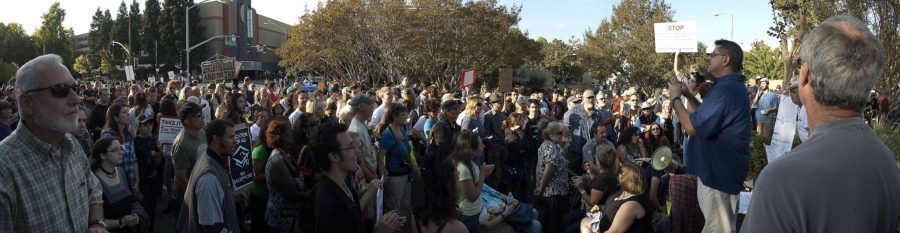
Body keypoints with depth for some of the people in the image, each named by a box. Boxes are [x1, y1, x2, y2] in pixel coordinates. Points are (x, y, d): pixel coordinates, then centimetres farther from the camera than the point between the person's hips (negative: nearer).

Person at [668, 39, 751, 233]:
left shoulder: (725, 90, -24)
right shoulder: (732, 86, 14)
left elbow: (691, 127, -26)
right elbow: (707, 117, 21)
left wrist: (675, 98, -11)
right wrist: (687, 95, 13)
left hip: (718, 172, -11)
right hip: (721, 169, 11)